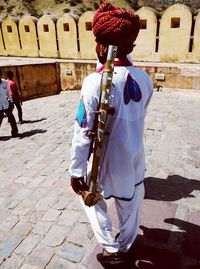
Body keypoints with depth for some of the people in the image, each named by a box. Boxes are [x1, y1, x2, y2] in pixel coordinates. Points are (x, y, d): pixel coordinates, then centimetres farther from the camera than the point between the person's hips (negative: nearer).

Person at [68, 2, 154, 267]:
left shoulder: (95, 81, -24)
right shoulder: (145, 79, -6)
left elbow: (83, 132, -21)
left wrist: (76, 171, -11)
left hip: (109, 163, -5)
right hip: (136, 159, 5)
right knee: (131, 204, 23)